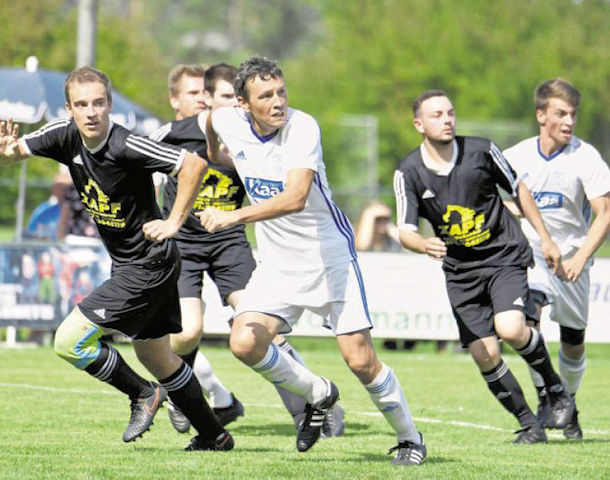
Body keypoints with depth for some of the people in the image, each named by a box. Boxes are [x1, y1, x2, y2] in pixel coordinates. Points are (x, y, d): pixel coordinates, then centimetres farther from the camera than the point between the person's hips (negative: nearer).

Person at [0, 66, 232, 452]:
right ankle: (214, 437, 33)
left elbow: (194, 164, -26)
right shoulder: (65, 135, -5)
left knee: (70, 341, -11)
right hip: (127, 263, 9)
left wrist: (174, 223, -22)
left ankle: (142, 394, 9)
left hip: (148, 265, -9)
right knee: (154, 357, 20)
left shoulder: (125, 146, -26)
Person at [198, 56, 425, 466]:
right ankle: (318, 394, 12)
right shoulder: (228, 122, -6)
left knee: (360, 359, -8)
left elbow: (295, 198, -37)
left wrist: (234, 216, -45)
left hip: (329, 255, -5)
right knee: (245, 343, -15)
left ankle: (410, 438, 15)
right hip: (277, 262, 5)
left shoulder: (302, 128, -23)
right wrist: (214, 157, 38)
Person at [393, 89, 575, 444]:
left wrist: (546, 239, 10)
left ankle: (555, 387, 3)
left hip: (506, 257, -2)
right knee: (485, 355, -7)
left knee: (510, 329, -25)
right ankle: (529, 424, 12)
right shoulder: (409, 172, -7)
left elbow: (518, 189, 8)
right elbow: (406, 232, -8)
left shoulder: (481, 151, -8)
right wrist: (425, 245, -32)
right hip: (461, 270, 2)